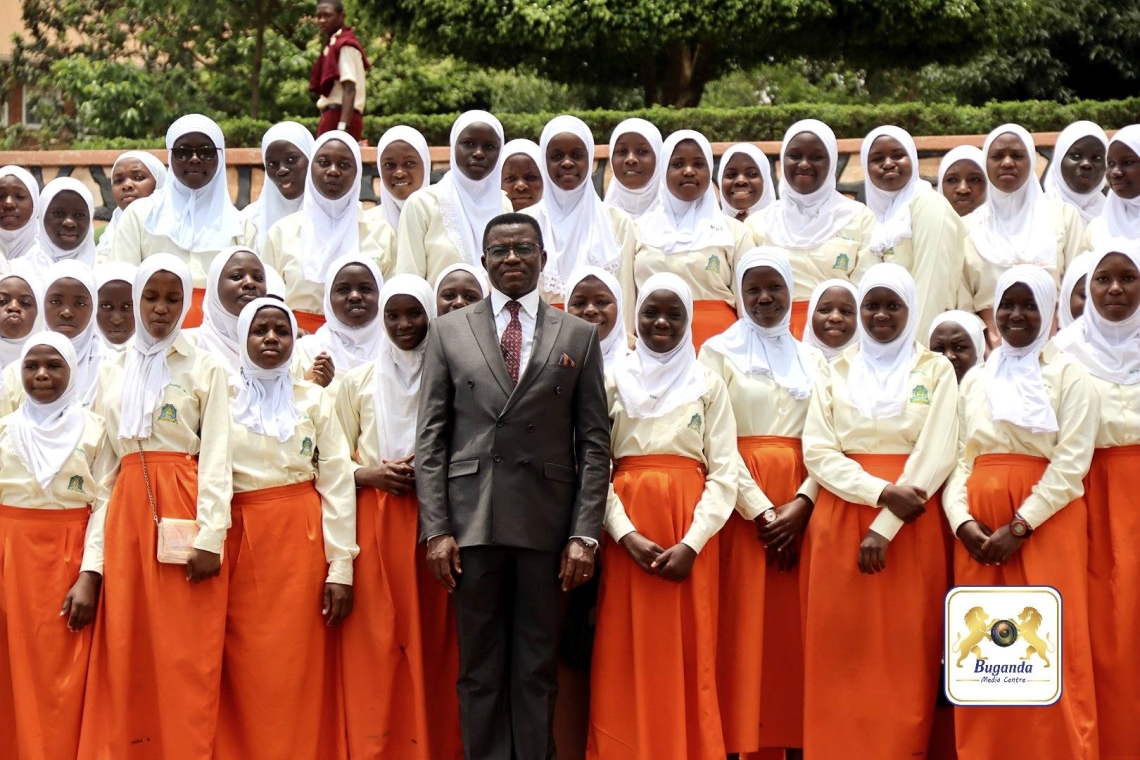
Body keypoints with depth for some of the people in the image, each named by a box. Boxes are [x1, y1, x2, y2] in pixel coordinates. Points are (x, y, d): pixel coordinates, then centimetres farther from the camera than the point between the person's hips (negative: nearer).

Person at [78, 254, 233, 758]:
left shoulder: (205, 368, 4)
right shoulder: (113, 372, 15)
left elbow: (217, 458, -3)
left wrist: (211, 536, -14)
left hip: (184, 511, -3)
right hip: (127, 513, 4)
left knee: (187, 656, -4)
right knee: (124, 651, 3)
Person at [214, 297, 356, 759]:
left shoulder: (314, 399, 7)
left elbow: (337, 483, 3)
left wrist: (341, 566, -4)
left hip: (301, 542, 0)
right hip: (236, 541, 0)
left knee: (297, 669, -3)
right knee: (241, 672, 0)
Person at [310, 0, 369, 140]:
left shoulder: (345, 46, -11)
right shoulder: (333, 44, 18)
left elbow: (349, 89, -20)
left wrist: (343, 126, -29)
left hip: (339, 115, -10)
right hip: (333, 115, 10)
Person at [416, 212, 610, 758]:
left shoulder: (579, 335, 7)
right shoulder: (448, 332, 8)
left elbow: (594, 442, 4)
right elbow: (431, 437, 4)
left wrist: (585, 533, -4)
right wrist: (435, 529, -4)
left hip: (547, 522, 0)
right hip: (472, 522, 0)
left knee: (537, 668, 6)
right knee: (479, 668, 6)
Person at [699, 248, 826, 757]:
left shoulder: (812, 359, 14)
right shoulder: (719, 351, 3)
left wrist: (800, 504, -10)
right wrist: (762, 510, -13)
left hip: (801, 505, 3)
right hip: (741, 502, -3)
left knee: (795, 630, 3)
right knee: (741, 627, -4)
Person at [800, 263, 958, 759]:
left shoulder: (936, 370, 6)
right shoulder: (835, 374, 11)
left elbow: (937, 455, -5)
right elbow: (817, 453, 1)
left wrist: (884, 528, -14)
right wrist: (882, 492, -15)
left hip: (911, 526, -2)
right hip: (841, 520, 2)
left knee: (904, 652, -2)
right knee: (841, 654, 1)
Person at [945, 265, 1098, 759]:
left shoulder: (1067, 374, 1)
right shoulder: (975, 381, 16)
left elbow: (1072, 462, -8)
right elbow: (958, 458, 11)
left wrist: (1020, 526, -15)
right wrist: (962, 520, -7)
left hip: (1046, 523, -4)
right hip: (978, 527, 4)